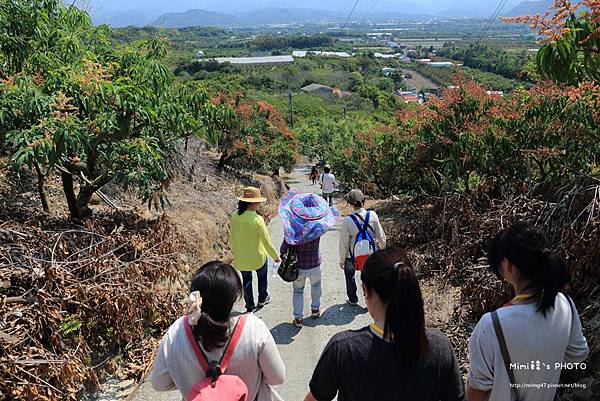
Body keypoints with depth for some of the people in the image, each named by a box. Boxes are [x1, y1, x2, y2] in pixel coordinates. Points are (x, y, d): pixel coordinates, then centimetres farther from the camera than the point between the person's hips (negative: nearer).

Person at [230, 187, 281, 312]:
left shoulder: (235, 217, -13)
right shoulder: (257, 220, -26)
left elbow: (231, 238, 0)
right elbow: (266, 241, -19)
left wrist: (235, 252, 17)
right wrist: (276, 256, -4)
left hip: (241, 257, 3)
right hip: (258, 257, -3)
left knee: (246, 280, 22)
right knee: (262, 276, 26)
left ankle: (250, 306, 33)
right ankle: (262, 299, 44)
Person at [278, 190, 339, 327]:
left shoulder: (291, 228, -20)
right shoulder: (318, 227, -18)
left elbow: (284, 248, -13)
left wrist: (283, 255, 5)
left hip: (297, 266, -1)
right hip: (314, 265, 1)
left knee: (298, 290, 19)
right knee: (316, 285, 30)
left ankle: (298, 318, 23)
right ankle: (315, 309, 45)